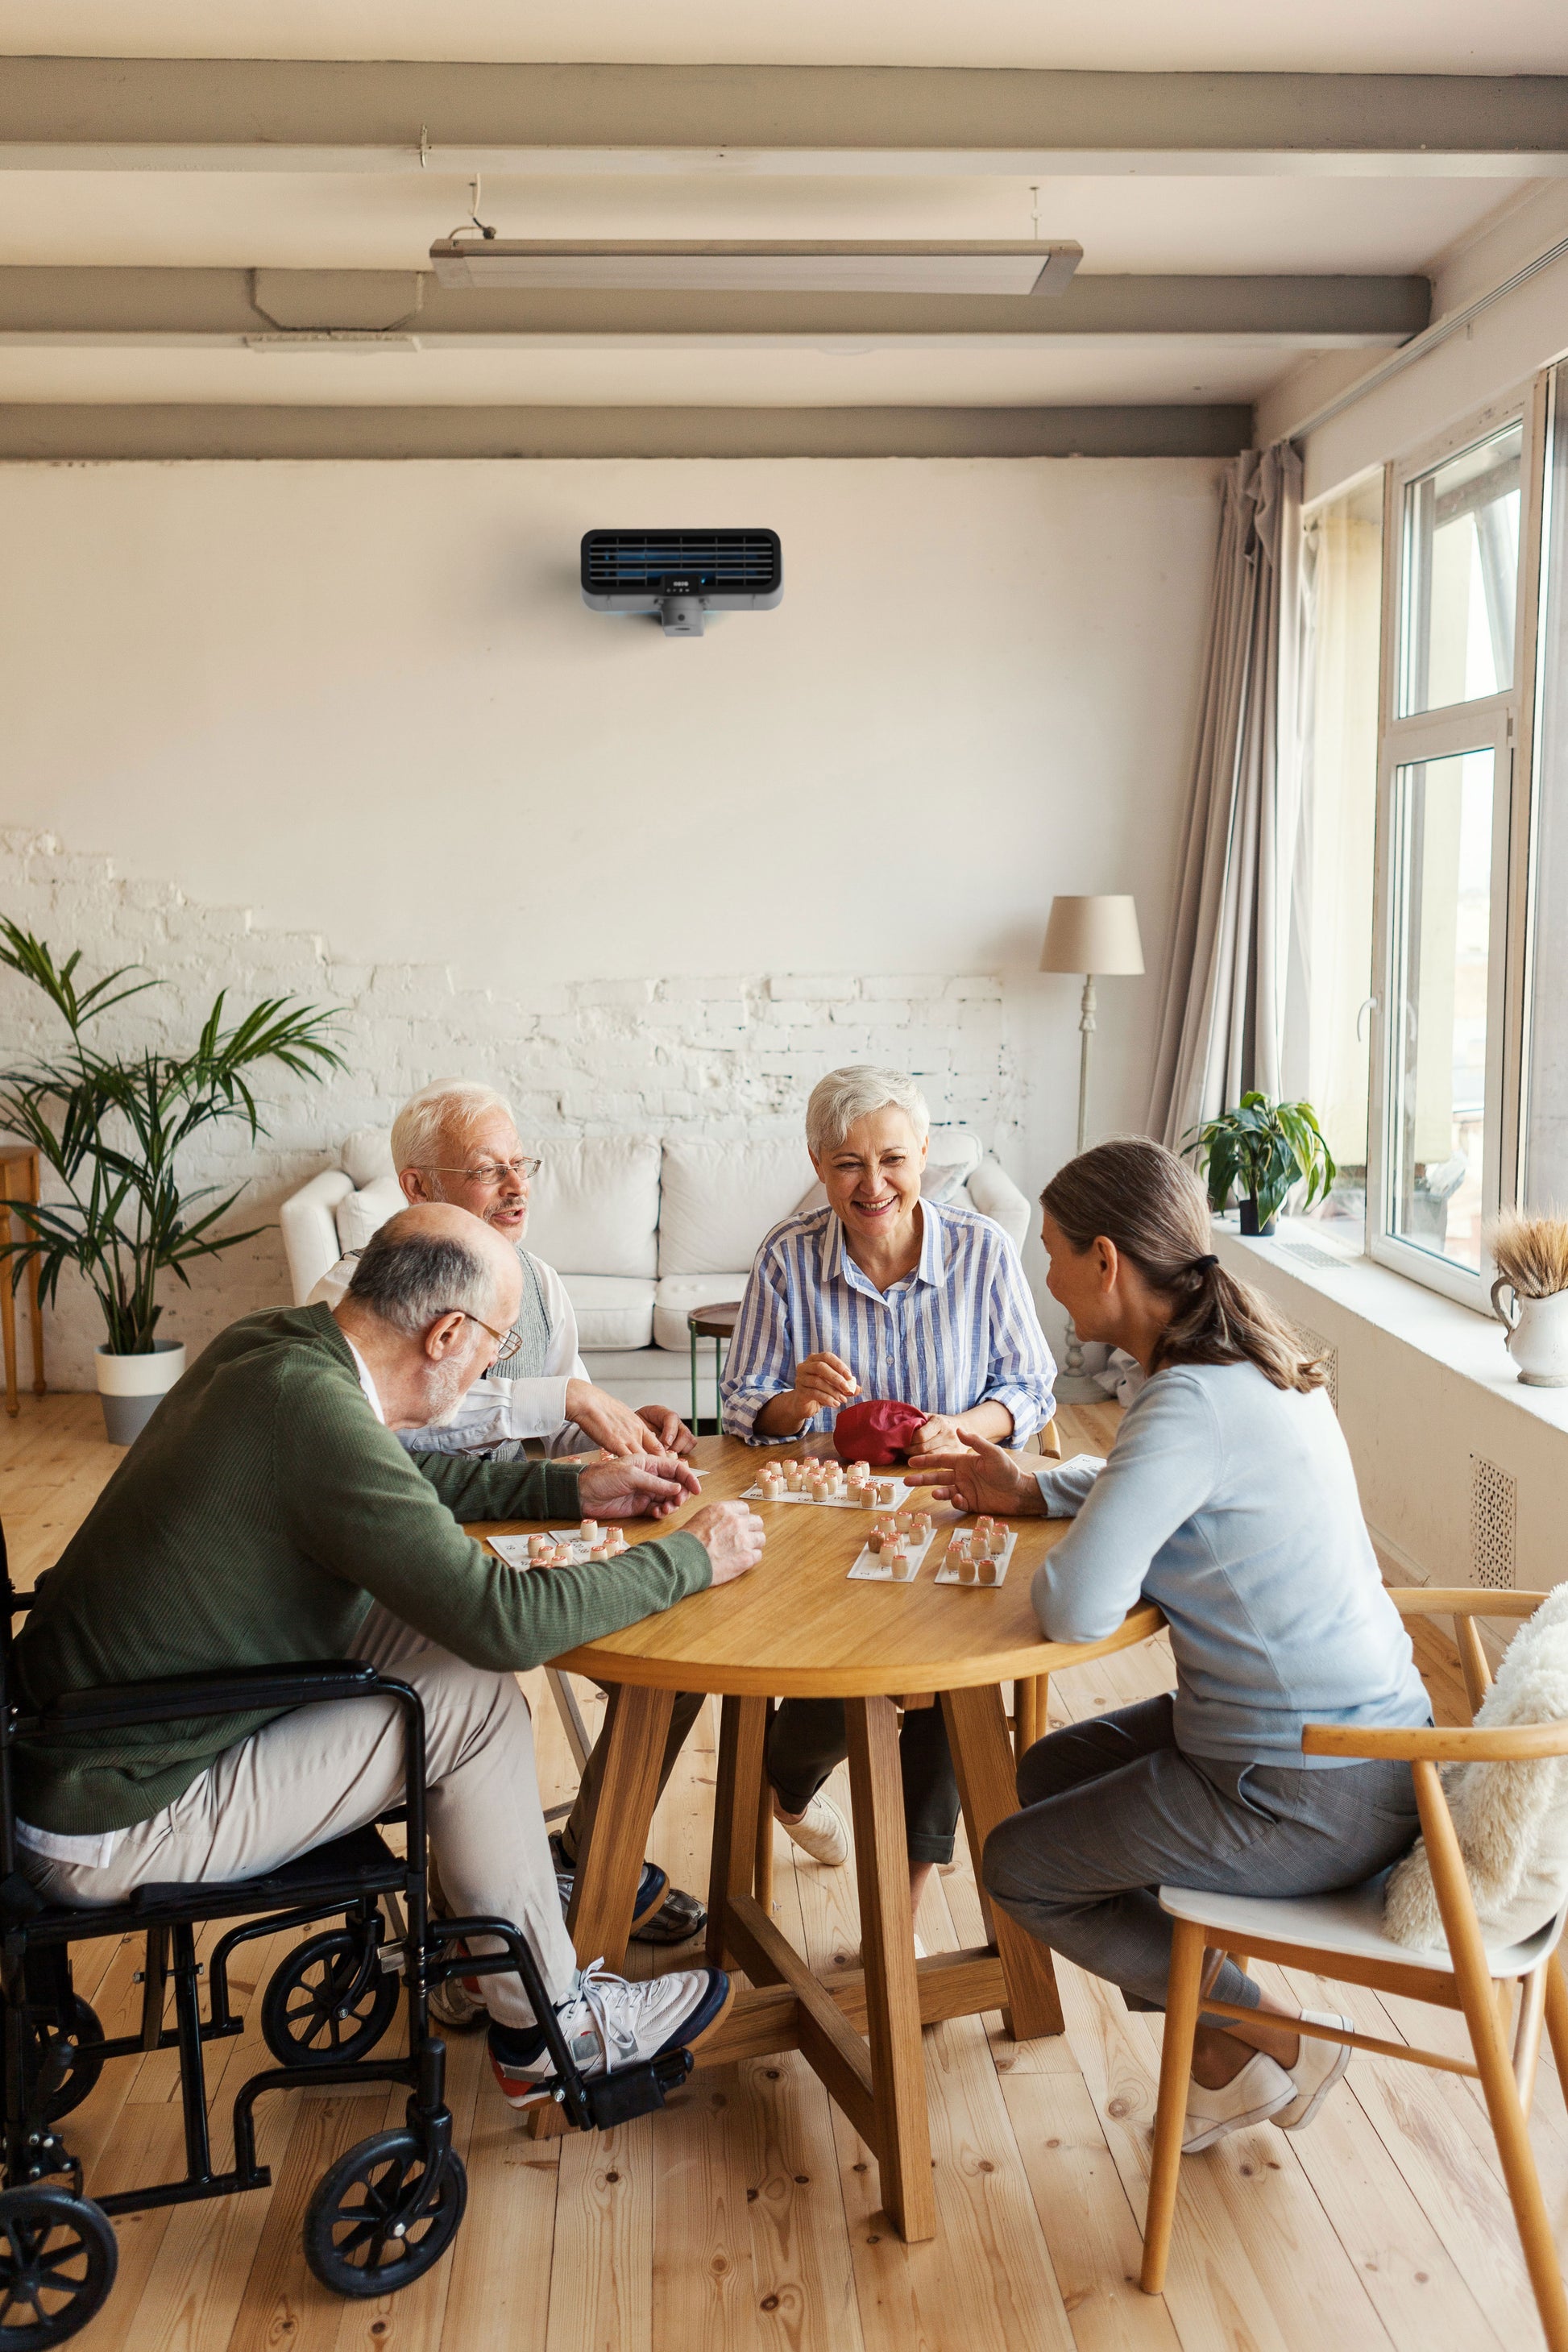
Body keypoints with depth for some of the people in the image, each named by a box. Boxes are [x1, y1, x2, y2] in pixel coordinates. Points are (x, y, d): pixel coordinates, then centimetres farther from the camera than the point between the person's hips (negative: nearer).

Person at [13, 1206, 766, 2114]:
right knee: (475, 1693, -9)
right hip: (111, 1825, -9)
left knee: (427, 1622, 10)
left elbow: (412, 1483, 18)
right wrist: (695, 1557, -15)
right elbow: (505, 1619, -28)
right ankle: (549, 2031, 8)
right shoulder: (316, 1413, -29)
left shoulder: (276, 1339, -1)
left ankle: (522, 1872, 27)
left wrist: (574, 1489, 13)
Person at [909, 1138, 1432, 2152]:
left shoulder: (1194, 1403, -27)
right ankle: (1221, 2046, 26)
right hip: (1356, 1733, 9)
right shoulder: (1251, 1362, 4)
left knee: (1018, 1867, 7)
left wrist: (1053, 1563, -9)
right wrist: (1033, 1489, 13)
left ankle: (1276, 2035, 15)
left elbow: (1076, 1609, -32)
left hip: (1309, 1796, -9)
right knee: (1051, 1774, 22)